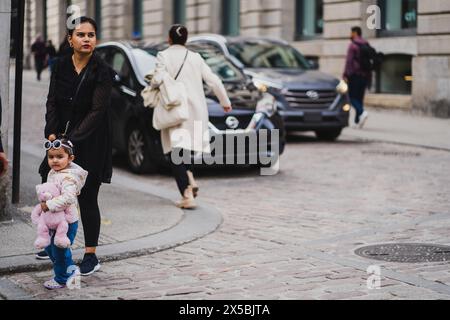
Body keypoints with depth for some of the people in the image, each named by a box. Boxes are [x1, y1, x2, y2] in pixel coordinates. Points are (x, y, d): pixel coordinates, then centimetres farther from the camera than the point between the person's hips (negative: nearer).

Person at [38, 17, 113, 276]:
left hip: (91, 143, -5)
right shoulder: (61, 66, 3)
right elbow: (52, 102, 3)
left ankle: (91, 256, 10)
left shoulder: (101, 72, -12)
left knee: (87, 198, -1)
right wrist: (52, 134, -12)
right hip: (63, 137, 5)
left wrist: (72, 140, -23)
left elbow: (97, 111, -16)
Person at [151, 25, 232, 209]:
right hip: (196, 111, 4)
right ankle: (190, 180, 4)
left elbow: (158, 79, -16)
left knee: (175, 151, -1)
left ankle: (187, 195, -12)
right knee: (185, 146, 24)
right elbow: (213, 81, 7)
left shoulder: (164, 56, -3)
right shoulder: (195, 57, 8)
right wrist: (225, 102, 20)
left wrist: (152, 85, 8)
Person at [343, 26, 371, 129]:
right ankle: (357, 121, 6)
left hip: (355, 75, -7)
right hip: (364, 76, 7)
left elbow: (349, 61, -14)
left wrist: (345, 75, -14)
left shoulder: (353, 45, -7)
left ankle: (362, 112, -27)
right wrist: (369, 78, 21)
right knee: (359, 97, 9)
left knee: (352, 96, -4)